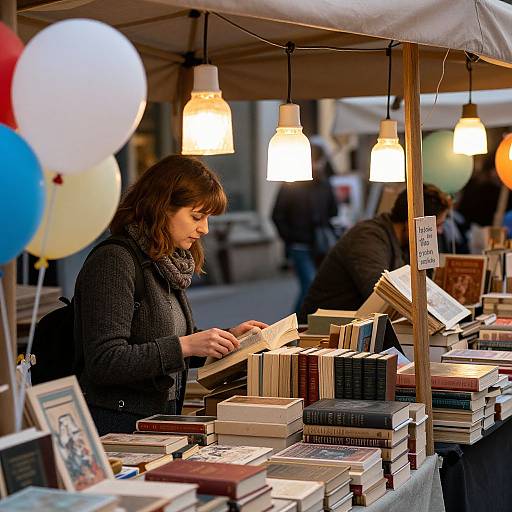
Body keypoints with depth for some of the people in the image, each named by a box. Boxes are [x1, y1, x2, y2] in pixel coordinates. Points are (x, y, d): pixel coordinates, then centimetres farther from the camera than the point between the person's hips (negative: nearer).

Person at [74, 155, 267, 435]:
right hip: (119, 426, -8)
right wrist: (185, 345, -21)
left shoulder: (168, 264, 14)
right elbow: (104, 364, -20)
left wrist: (225, 338, 9)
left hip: (162, 418, 8)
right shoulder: (114, 262, -13)